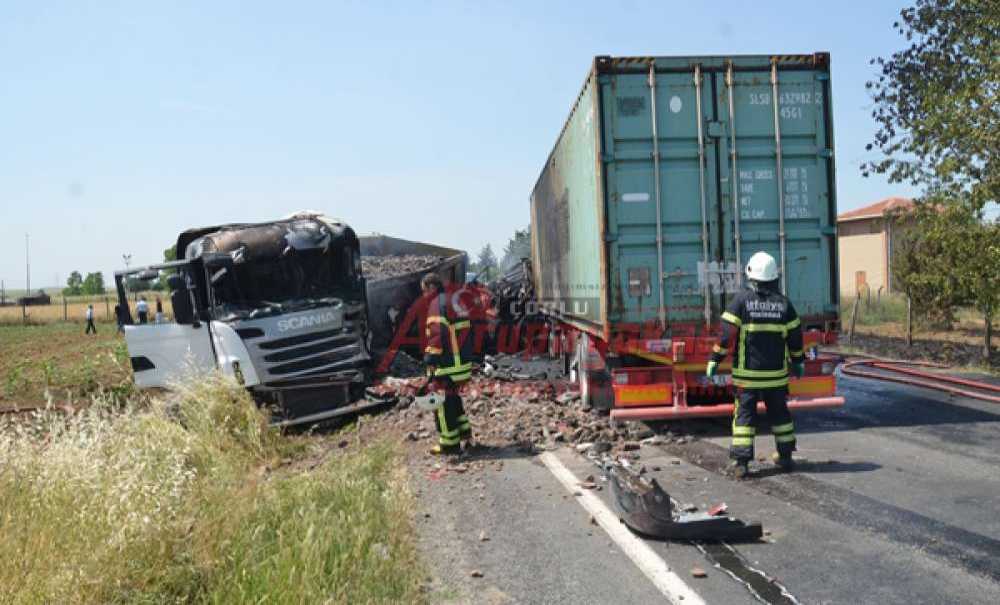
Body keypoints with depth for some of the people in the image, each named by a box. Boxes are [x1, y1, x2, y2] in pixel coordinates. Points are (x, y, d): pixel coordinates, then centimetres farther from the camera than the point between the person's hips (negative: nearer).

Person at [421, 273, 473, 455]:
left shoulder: (437, 304, -12)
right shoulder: (451, 303, 19)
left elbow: (437, 333, -22)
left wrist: (431, 358, -22)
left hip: (446, 363, -10)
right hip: (460, 360, 10)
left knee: (443, 401, -3)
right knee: (452, 397, 24)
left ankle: (449, 443, 2)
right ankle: (463, 429, 31)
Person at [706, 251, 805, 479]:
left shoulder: (742, 300, -9)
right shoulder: (784, 303, 1)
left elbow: (727, 333, -13)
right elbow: (795, 336, 7)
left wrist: (715, 359, -6)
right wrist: (798, 361, 21)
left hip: (747, 372, -3)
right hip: (776, 373, 3)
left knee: (744, 414, 2)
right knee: (779, 413, 17)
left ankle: (741, 462, -2)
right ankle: (785, 457, 28)